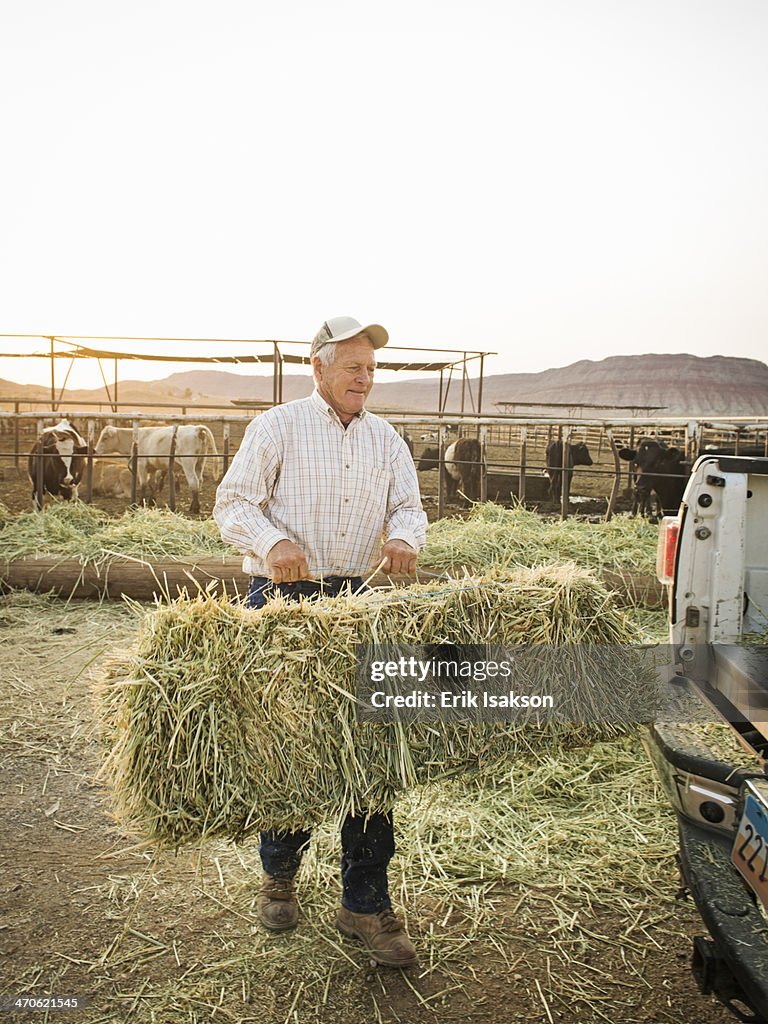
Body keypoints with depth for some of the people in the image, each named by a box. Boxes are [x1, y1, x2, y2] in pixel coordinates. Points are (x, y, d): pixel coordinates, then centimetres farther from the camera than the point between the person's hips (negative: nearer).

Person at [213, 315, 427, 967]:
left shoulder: (387, 440, 14)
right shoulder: (277, 427, 1)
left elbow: (409, 507, 12)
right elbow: (233, 504, -2)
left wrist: (403, 537, -13)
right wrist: (274, 543, -22)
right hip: (283, 598, -3)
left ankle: (366, 904, 14)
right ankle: (279, 875, 32)